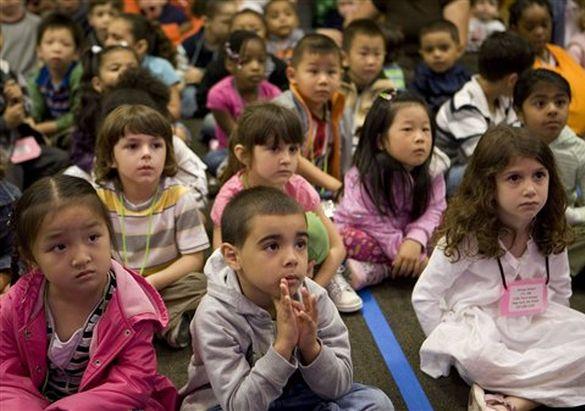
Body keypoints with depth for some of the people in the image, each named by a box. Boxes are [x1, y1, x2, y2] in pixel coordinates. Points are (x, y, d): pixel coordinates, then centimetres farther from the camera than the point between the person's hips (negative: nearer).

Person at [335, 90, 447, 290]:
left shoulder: (432, 177, -6)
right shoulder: (363, 178, -19)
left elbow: (433, 212, -16)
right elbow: (371, 222, -20)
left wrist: (415, 241, -34)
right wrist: (401, 249, -26)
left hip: (404, 238, 5)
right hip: (366, 236, -5)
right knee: (349, 238, -34)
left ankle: (377, 271, -26)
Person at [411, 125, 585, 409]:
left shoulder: (550, 237, -1)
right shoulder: (465, 237, -15)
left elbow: (560, 291, 14)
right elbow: (424, 296, -10)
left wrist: (553, 331, 4)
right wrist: (454, 343, -9)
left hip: (531, 327, 6)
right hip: (477, 329, -5)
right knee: (476, 356, -38)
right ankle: (550, 384, -19)